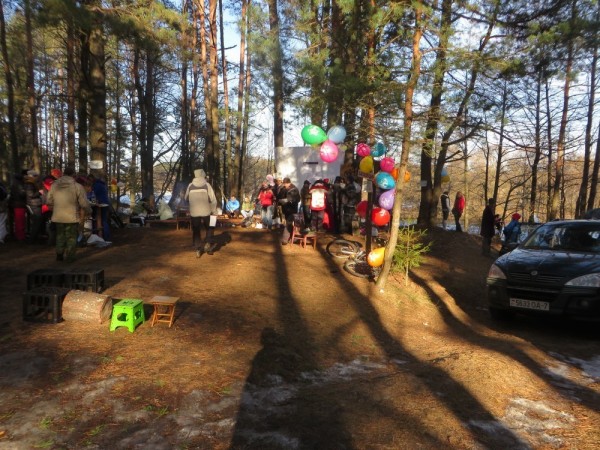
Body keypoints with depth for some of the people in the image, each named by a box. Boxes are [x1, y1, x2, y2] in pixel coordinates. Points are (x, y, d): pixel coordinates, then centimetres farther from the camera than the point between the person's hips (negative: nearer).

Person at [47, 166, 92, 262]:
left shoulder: (54, 185, -1)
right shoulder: (77, 186, -13)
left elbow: (49, 202, 6)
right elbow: (84, 204, -12)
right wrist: (88, 212, 7)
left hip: (58, 217, 4)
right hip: (72, 217, -4)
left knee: (60, 235, 22)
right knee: (71, 237, 9)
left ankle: (59, 255, 26)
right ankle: (69, 257, 14)